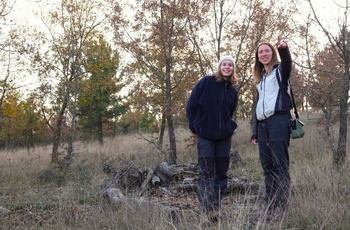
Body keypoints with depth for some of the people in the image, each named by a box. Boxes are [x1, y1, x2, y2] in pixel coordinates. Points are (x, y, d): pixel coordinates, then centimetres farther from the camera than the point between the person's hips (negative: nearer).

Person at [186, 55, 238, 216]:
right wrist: (194, 126, -6)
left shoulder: (232, 91, 9)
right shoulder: (206, 82, -6)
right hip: (205, 135, -5)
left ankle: (217, 207, 18)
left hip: (224, 136, 5)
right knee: (206, 173, -4)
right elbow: (191, 105, -6)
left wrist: (230, 127, 6)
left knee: (221, 172, 8)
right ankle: (205, 208, 2)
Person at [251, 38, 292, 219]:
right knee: (267, 166, 5)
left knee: (280, 165, -8)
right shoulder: (260, 78, 25)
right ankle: (270, 205, 9)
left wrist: (284, 50, -44)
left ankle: (281, 206, -7)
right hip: (262, 124, 7)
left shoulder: (279, 70, 5)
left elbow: (287, 65, -21)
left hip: (278, 121, -7)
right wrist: (255, 131, 17)